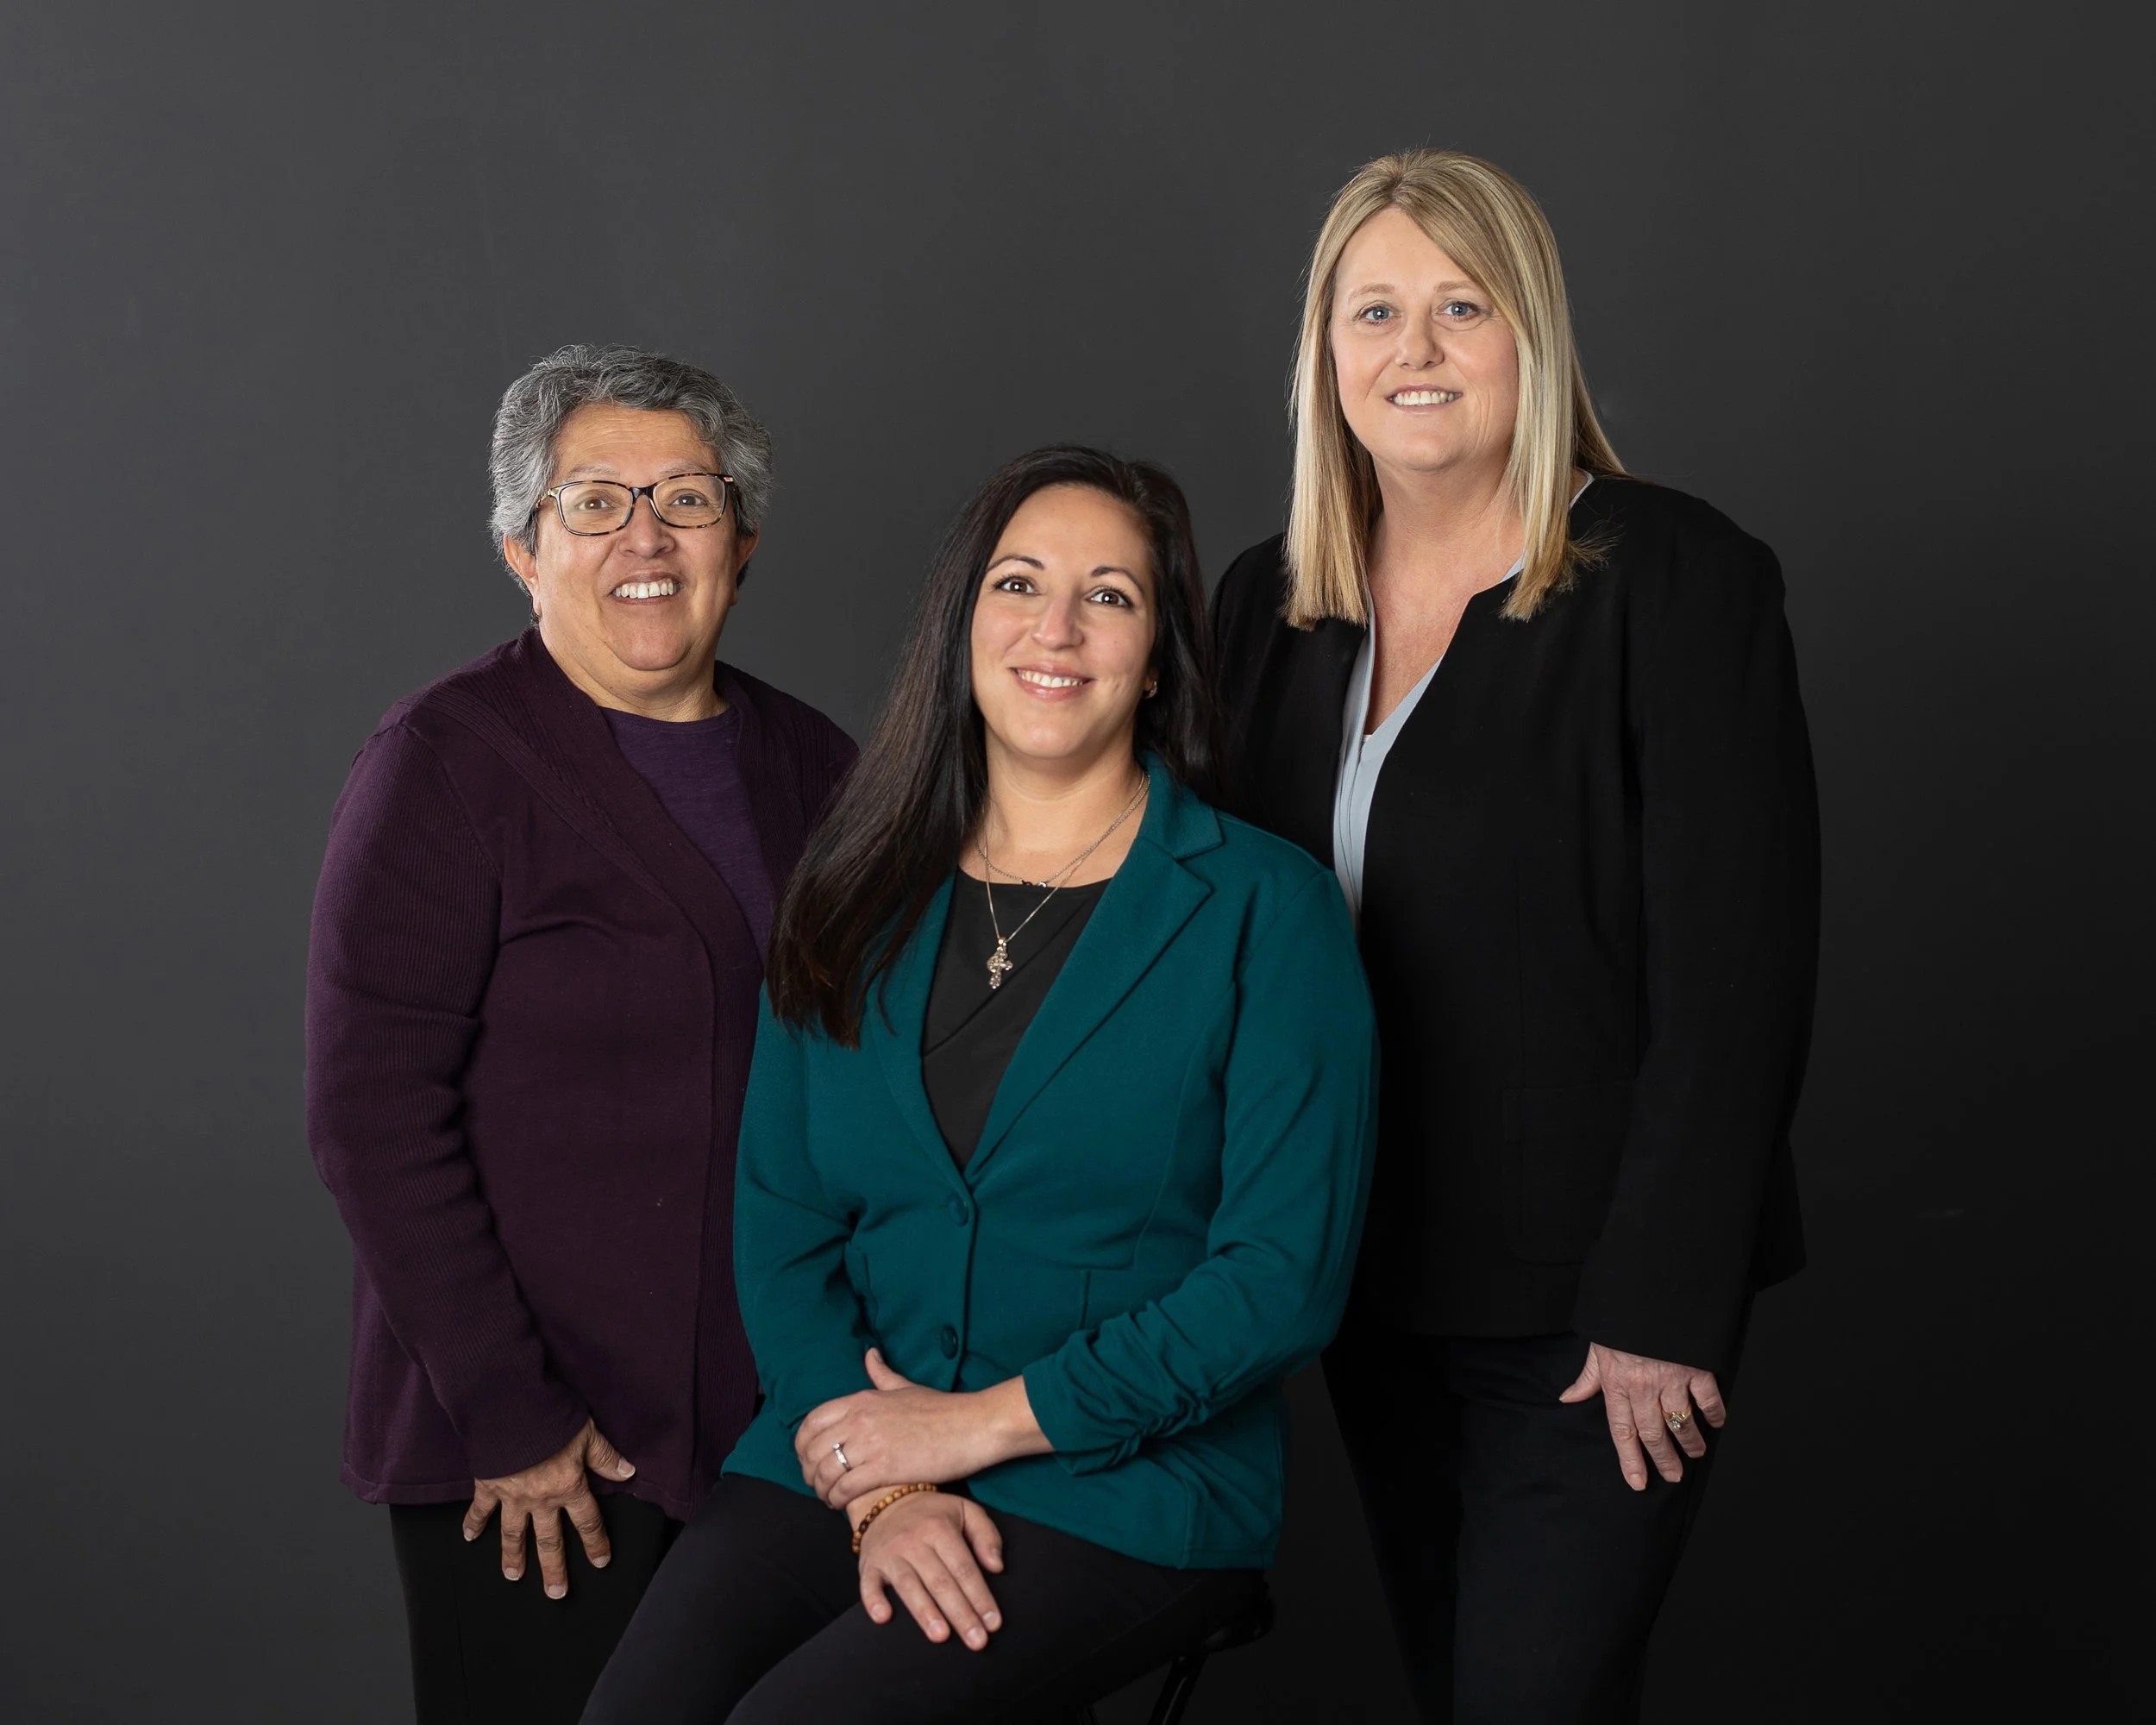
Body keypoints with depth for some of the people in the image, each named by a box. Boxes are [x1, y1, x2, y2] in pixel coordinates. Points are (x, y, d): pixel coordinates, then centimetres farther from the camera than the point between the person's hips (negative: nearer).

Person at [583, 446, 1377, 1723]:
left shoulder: (1267, 911, -1)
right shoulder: (859, 901, 11)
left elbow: (1286, 1278, -7)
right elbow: (782, 1222, 7)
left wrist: (981, 1424, -10)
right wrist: (877, 1488, -9)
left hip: (1128, 1490, -3)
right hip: (836, 1462, 3)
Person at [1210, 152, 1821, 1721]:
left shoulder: (1676, 580, -12)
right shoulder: (1270, 604, 7)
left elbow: (1734, 975, -15)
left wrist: (1662, 1309, -17)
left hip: (1584, 1300, -6)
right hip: (1372, 1282, 6)